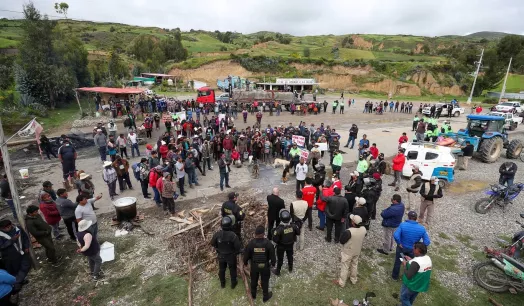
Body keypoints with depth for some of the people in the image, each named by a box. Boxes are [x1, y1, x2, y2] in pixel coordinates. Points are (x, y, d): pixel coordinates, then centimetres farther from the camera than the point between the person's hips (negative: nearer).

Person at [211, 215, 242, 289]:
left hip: (221, 255, 3)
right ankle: (233, 283, 47)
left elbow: (212, 243, -9)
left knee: (222, 269, 28)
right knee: (232, 269, 25)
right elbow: (238, 247, -25)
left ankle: (222, 283, 51)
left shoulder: (217, 234, -28)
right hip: (231, 256, -2)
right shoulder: (233, 236, -37)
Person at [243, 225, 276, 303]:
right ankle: (265, 296, 38)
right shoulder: (268, 243, -22)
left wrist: (245, 262, 12)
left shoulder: (251, 243, -21)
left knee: (254, 280, 24)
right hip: (265, 266, -1)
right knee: (265, 281, 20)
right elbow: (272, 255, -11)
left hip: (254, 266, 1)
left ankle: (253, 295, 46)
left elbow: (246, 255, -8)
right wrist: (273, 263, 8)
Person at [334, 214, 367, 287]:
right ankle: (353, 280, 47)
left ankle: (341, 282, 31)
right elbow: (362, 238, 2)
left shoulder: (349, 231, -37)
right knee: (354, 265, 27)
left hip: (348, 252, -5)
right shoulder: (364, 229, -18)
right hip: (357, 251, 5)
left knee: (345, 267, 13)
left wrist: (345, 233, -10)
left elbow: (342, 241, -22)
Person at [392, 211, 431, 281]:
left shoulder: (403, 224, -25)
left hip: (402, 247, -2)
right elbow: (427, 242, -15)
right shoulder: (421, 228, -16)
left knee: (398, 261, 20)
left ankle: (395, 276, 37)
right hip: (412, 249, 2)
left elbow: (396, 235, -34)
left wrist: (399, 243, -17)